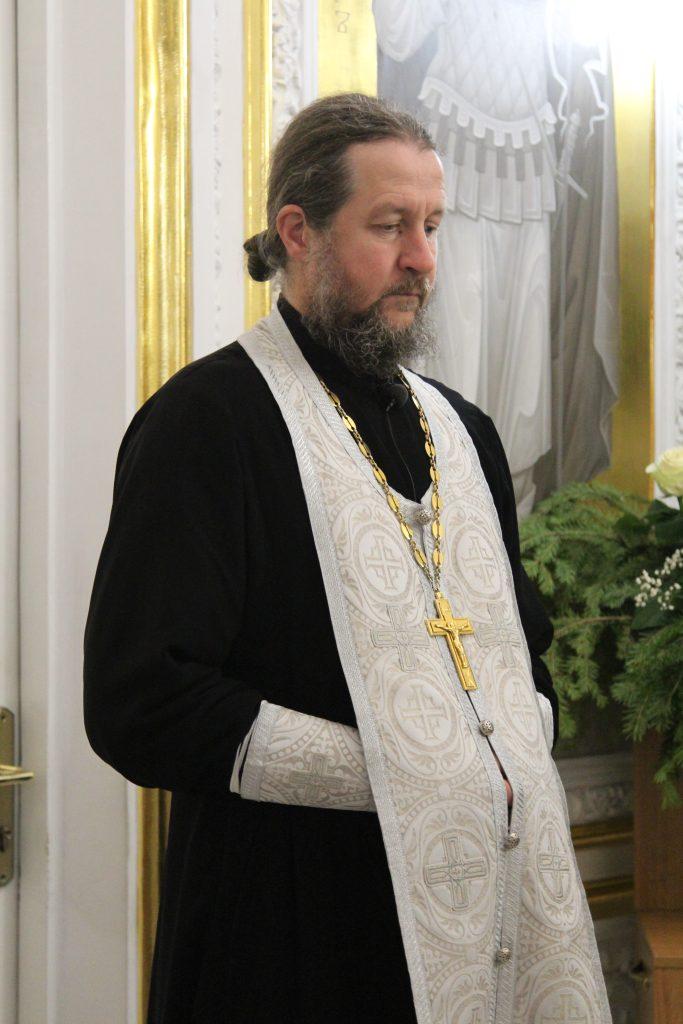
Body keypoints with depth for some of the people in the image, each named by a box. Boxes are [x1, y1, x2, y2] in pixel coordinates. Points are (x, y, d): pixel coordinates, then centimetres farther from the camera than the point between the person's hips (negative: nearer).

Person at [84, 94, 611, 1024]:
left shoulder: (460, 430, 14)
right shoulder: (205, 421, -9)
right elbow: (137, 705, -18)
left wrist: (517, 751, 0)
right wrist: (405, 778, -17)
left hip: (497, 898, 7)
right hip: (300, 923, -6)